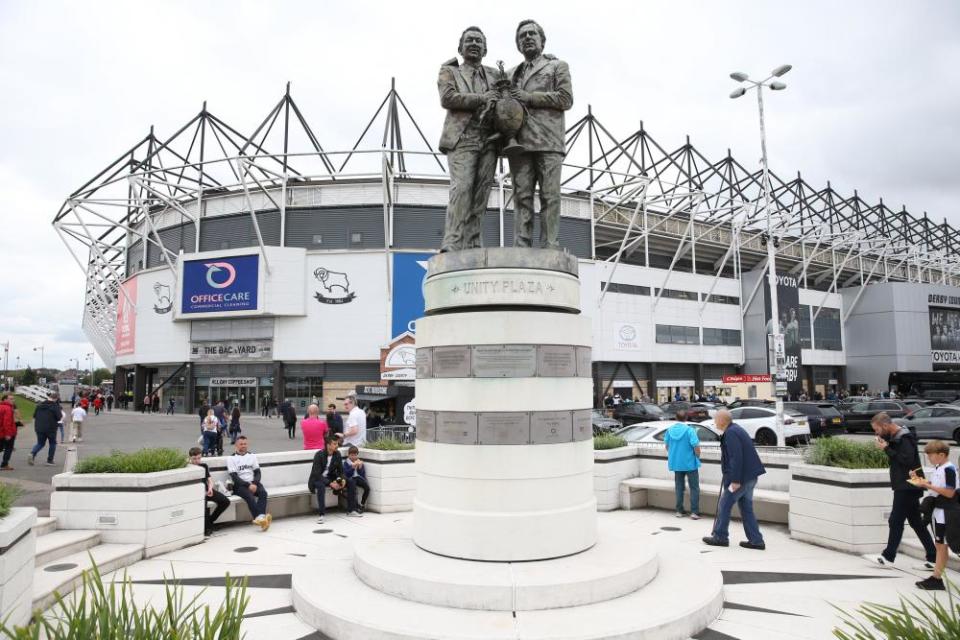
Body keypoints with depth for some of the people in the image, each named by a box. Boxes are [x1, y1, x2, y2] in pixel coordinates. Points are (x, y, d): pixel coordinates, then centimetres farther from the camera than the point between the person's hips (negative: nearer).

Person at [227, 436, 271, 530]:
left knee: (263, 492, -29)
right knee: (249, 496, -35)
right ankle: (261, 516, -44)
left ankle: (259, 517, -44)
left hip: (253, 483, 4)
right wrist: (248, 485, -17)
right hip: (239, 485, -3)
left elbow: (257, 472, 12)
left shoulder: (252, 456, 16)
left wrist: (254, 483, -9)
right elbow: (234, 477, -7)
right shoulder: (232, 458, 3)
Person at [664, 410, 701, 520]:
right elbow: (696, 446, -19)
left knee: (679, 487, 14)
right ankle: (694, 512, 1)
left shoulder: (670, 430, 1)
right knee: (694, 488, 5)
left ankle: (679, 511, 18)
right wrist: (697, 457, 0)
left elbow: (667, 445, 12)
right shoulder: (689, 430, -15)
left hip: (676, 463, 5)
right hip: (690, 463, -4)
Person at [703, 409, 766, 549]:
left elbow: (736, 457, -25)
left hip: (740, 477, -10)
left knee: (724, 506, 2)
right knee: (746, 508, 15)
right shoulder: (735, 429, 14)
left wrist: (735, 480, -24)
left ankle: (720, 537, 12)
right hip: (749, 476, 10)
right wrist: (728, 475, 25)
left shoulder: (730, 433, -18)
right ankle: (756, 540, 16)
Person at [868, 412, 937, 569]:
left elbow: (907, 459, -26)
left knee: (895, 521, -5)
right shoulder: (895, 437, 13)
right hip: (905, 487, 10)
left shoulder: (904, 438, -16)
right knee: (916, 522, 14)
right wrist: (886, 446, 2)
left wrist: (887, 449, -20)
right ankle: (932, 557, 21)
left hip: (906, 488, -10)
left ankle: (888, 557, 0)